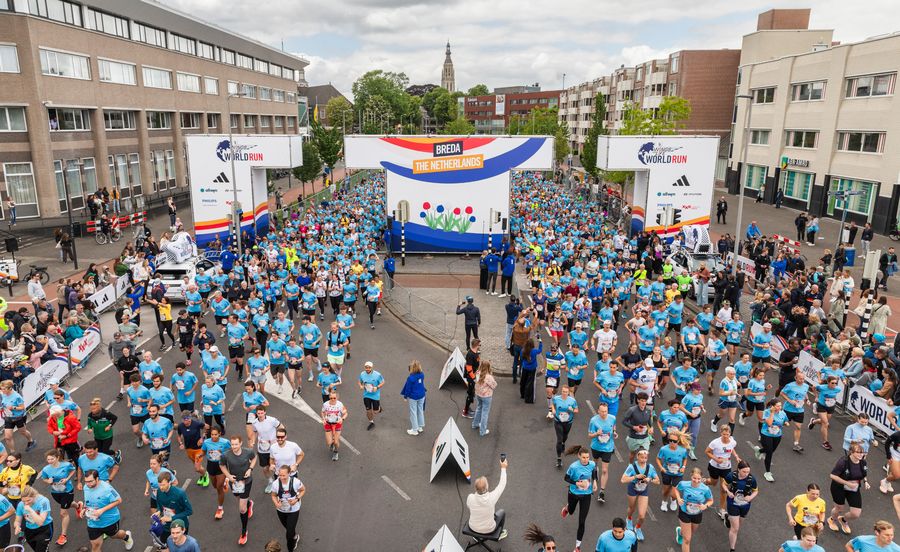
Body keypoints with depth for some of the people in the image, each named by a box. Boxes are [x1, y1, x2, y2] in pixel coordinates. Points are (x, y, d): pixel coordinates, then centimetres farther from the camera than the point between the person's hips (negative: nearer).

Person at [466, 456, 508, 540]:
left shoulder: (470, 498, -28)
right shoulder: (491, 498, -33)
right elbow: (502, 484, -16)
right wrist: (503, 467, -4)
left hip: (473, 528, 1)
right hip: (489, 530, -1)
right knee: (502, 512, 26)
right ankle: (500, 533, 49)